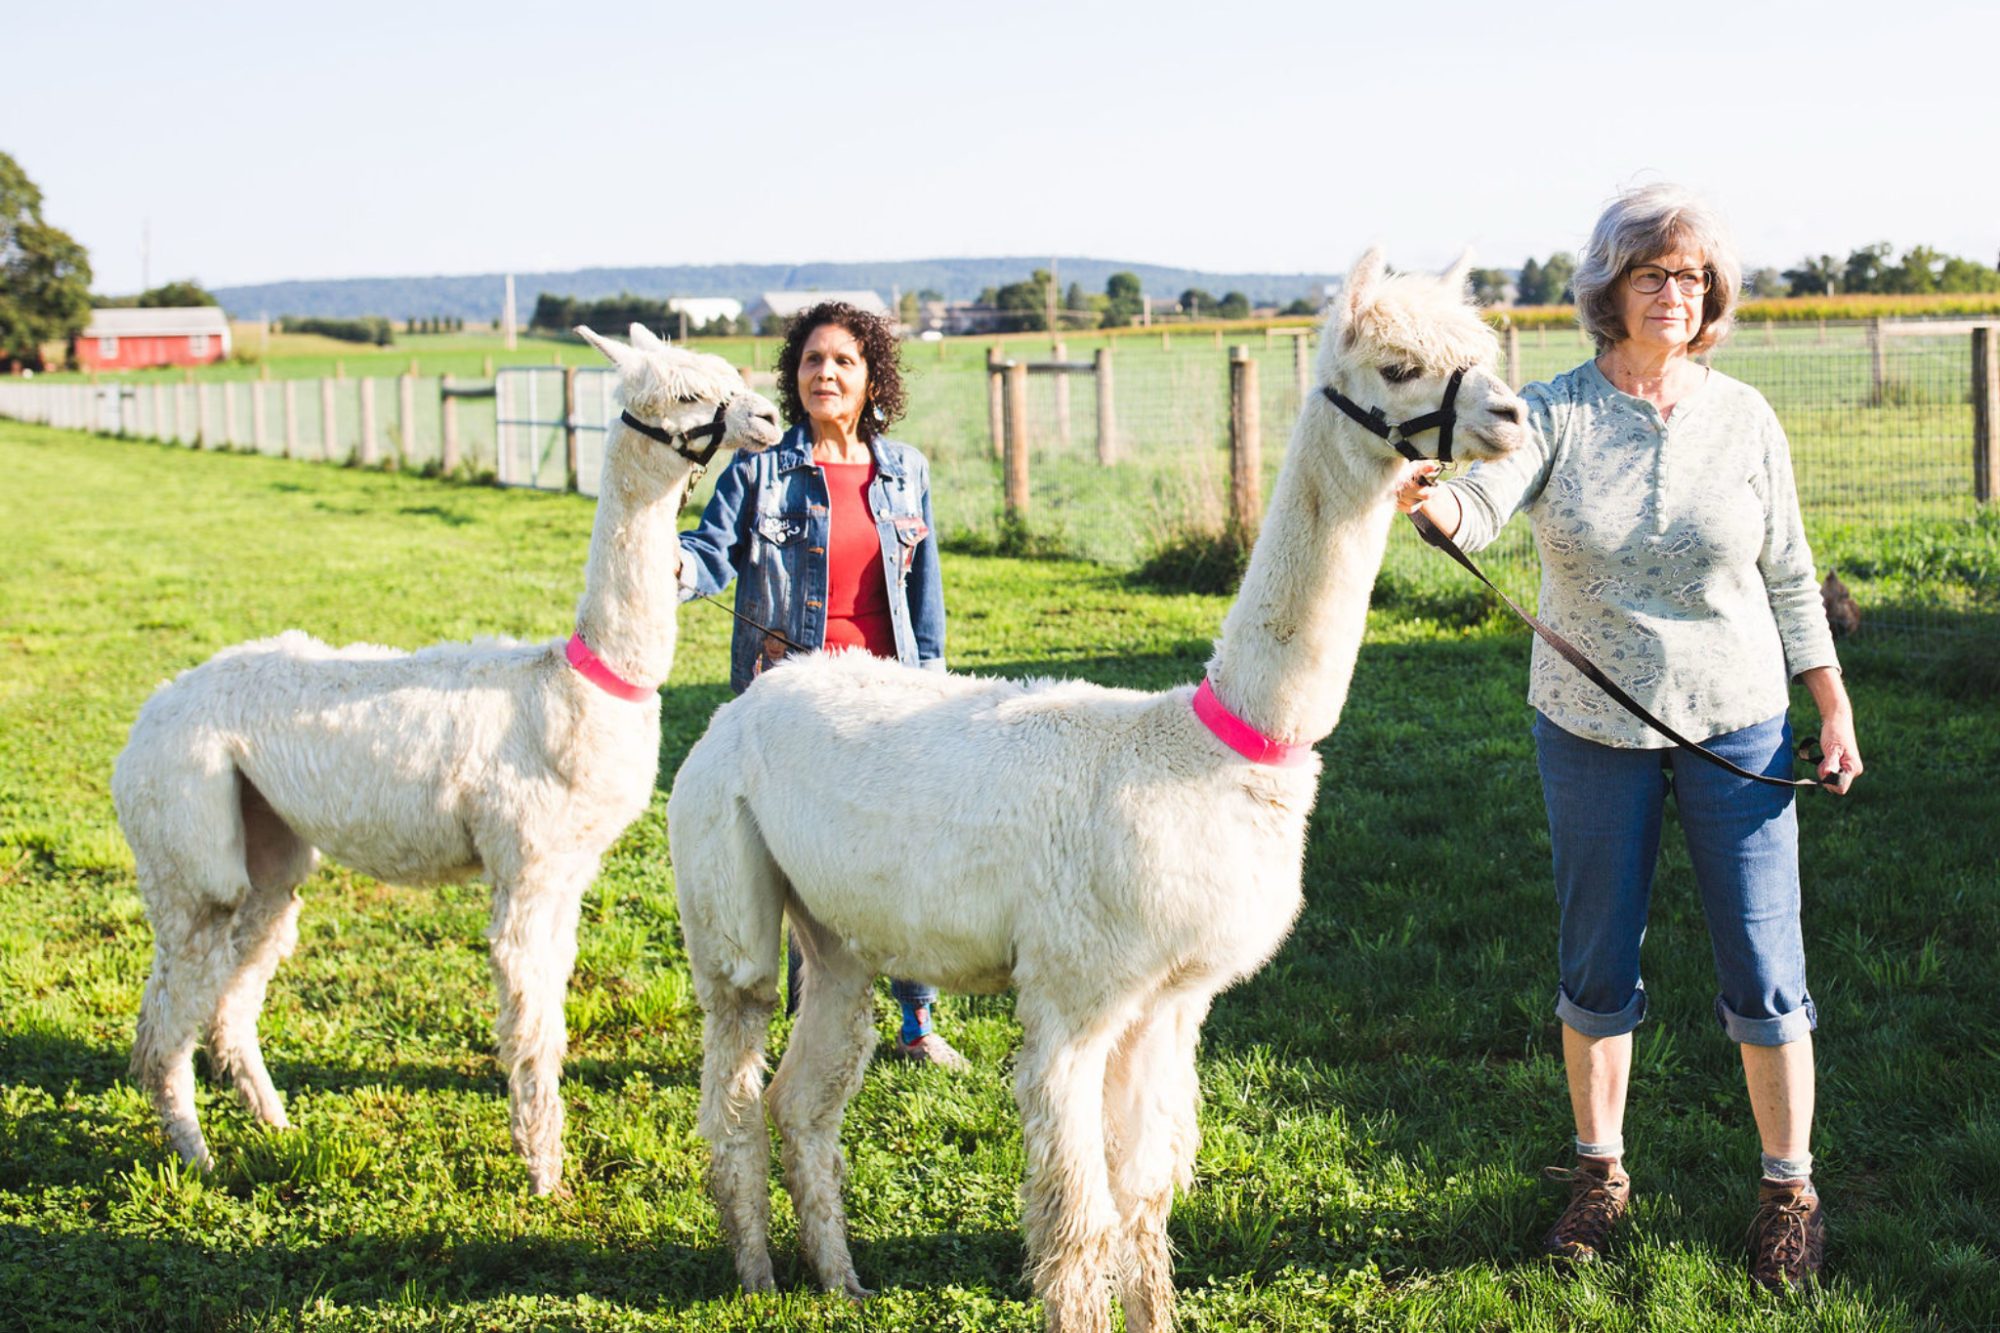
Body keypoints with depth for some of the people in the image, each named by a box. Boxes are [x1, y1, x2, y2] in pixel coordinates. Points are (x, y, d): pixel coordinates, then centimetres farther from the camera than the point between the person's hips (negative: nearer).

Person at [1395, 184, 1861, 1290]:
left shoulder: (1744, 419, -2)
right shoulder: (1557, 411, -7)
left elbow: (1788, 578, 5)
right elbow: (1482, 508, -26)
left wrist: (1834, 710, 3)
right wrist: (1426, 495, -49)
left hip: (1736, 723, 0)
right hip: (1592, 729, 0)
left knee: (1764, 969, 2)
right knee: (1596, 963, 11)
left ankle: (1789, 1191, 18)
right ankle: (1600, 1173, 28)